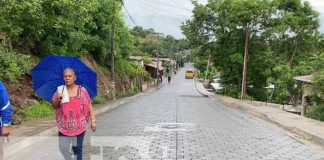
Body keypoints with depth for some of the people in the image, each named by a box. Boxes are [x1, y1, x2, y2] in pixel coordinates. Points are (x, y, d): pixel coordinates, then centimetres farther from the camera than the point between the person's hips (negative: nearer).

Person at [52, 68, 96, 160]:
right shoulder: (60, 90, 2)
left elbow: (89, 106, -1)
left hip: (79, 125, -2)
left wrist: (93, 121, -6)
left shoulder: (82, 90, -4)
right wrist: (57, 99, -15)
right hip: (64, 125, 2)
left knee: (77, 148, 4)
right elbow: (54, 106, 7)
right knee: (63, 148, 7)